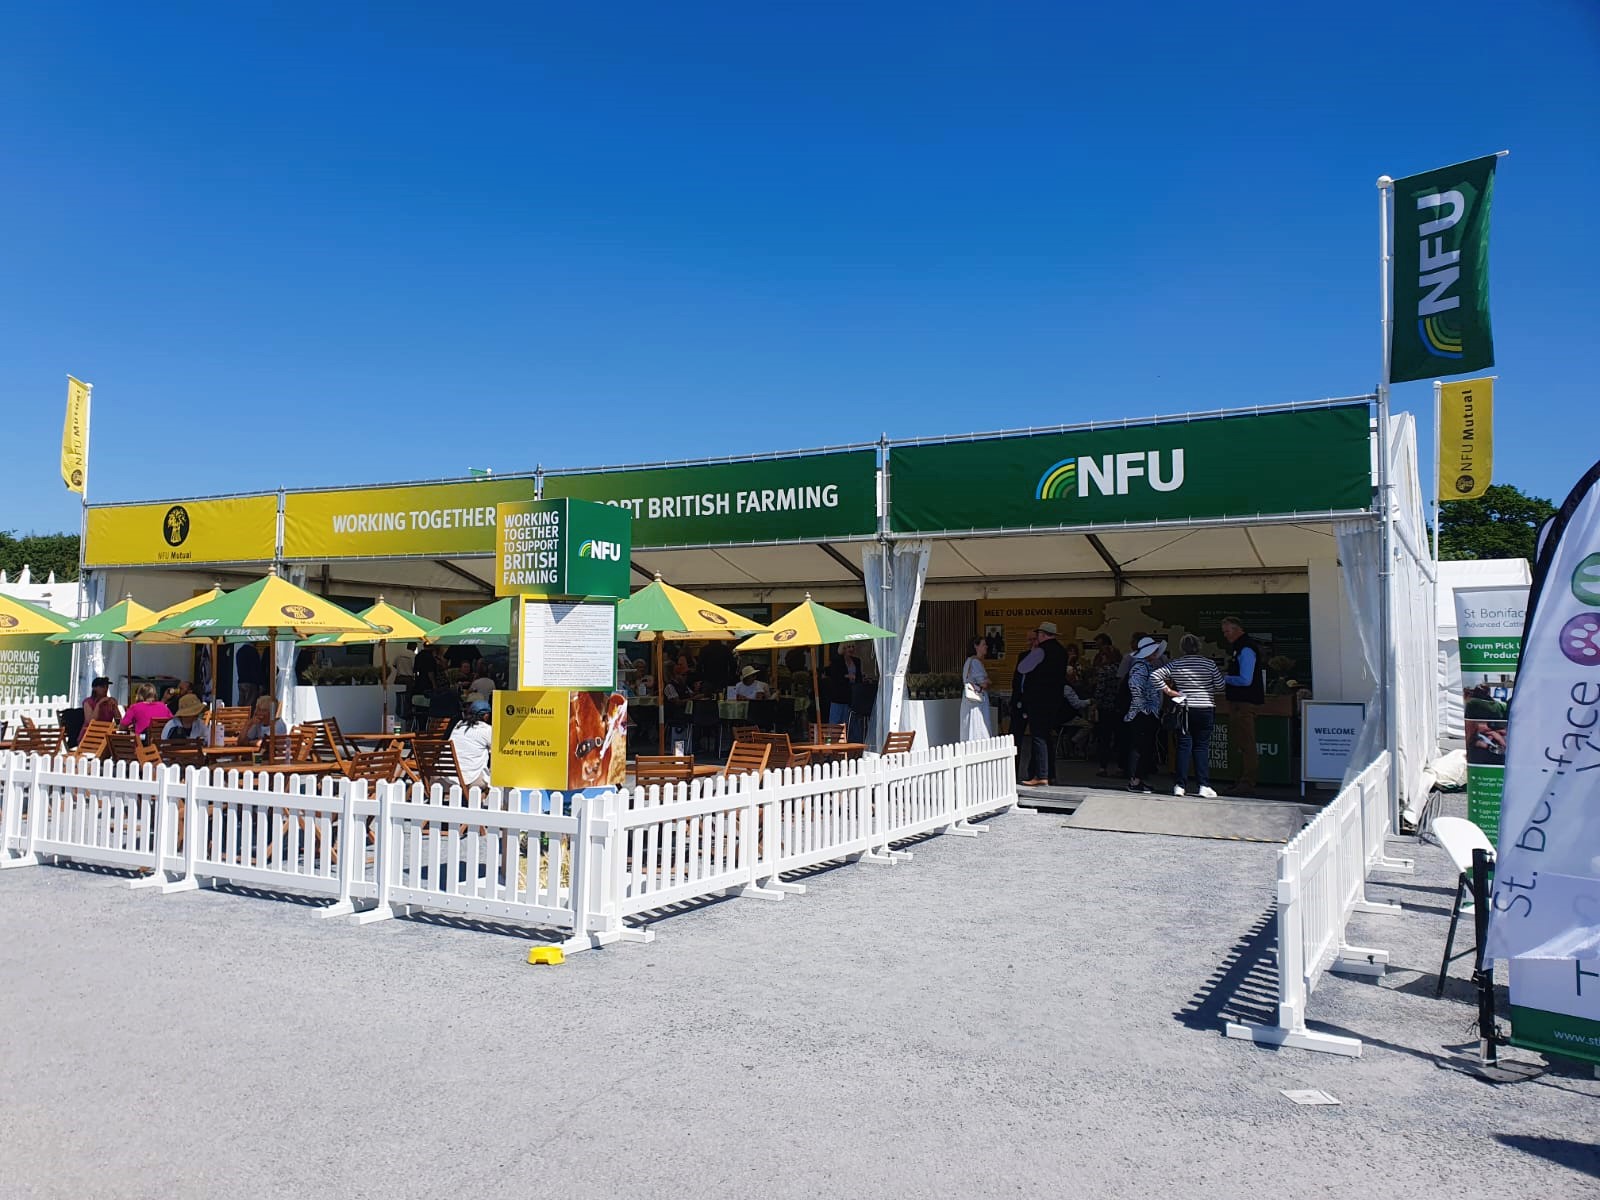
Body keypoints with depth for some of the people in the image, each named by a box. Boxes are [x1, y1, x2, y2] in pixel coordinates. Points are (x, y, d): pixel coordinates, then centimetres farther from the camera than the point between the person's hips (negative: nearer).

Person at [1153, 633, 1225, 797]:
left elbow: (1154, 675, -8)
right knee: (1202, 746, 4)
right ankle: (1204, 785, 0)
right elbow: (1220, 685, -1)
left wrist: (1167, 690, -2)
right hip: (1206, 709, -1)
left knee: (1184, 745, 5)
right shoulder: (1209, 663, -4)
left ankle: (1180, 785, 4)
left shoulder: (1175, 664, -1)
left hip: (1184, 709, 1)